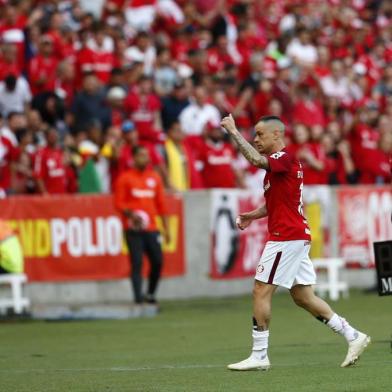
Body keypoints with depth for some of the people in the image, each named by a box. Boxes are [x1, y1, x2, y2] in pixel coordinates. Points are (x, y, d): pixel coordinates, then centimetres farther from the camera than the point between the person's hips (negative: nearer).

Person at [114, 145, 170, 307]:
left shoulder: (154, 177, 13)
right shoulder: (125, 178, 1)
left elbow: (161, 204, 14)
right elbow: (119, 202, -1)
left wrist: (166, 227, 11)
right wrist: (130, 213, -19)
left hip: (151, 228, 4)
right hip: (133, 228, -4)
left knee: (157, 261, -2)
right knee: (136, 263, -7)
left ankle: (150, 294, 17)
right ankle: (138, 298, -6)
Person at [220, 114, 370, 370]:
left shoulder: (284, 159, -13)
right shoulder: (279, 163, 19)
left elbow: (256, 159, -33)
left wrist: (234, 132, -29)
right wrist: (253, 215, 14)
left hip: (287, 237, -10)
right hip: (296, 236, 10)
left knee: (261, 291, -7)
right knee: (303, 297, 12)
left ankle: (259, 356, -5)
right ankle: (353, 337, 13)